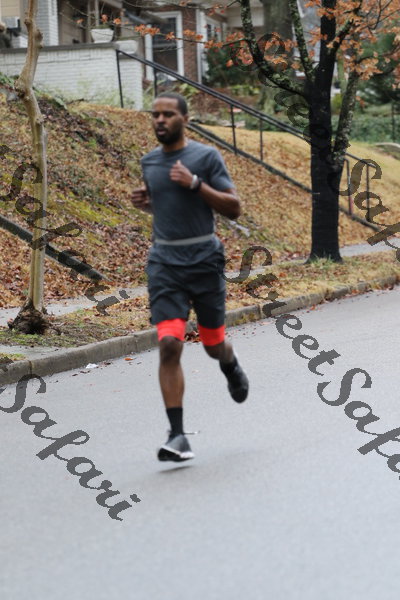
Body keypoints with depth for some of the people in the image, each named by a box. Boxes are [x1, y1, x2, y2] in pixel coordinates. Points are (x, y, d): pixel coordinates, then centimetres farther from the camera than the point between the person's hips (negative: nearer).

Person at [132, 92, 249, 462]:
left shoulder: (206, 157, -4)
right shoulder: (149, 162, 10)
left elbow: (233, 209, -8)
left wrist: (195, 183, -18)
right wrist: (146, 203, 4)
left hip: (204, 260, -2)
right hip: (164, 263, 2)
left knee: (213, 344, 11)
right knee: (169, 345, -13)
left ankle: (231, 366, 51)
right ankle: (178, 438, -14)